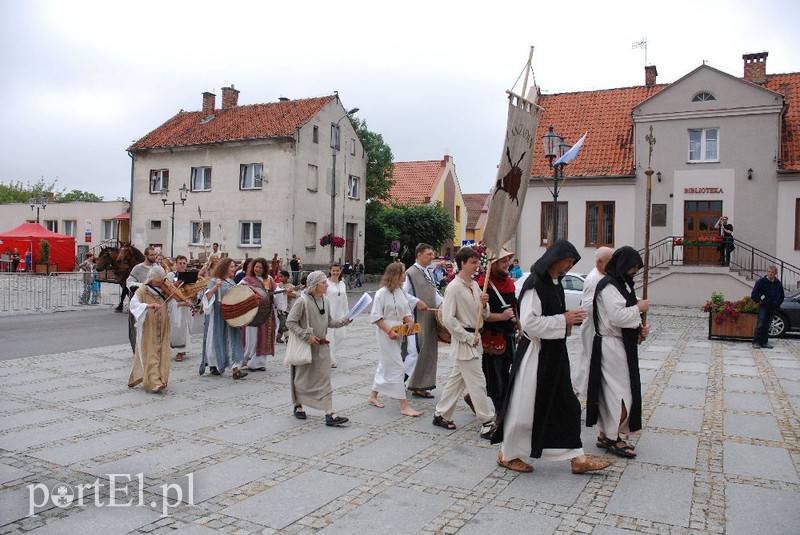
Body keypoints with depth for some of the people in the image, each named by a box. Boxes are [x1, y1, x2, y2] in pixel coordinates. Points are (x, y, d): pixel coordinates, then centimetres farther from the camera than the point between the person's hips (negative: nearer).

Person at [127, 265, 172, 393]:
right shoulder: (142, 290, -7)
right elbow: (134, 304, -22)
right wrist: (149, 305, -39)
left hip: (162, 330, 5)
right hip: (147, 330, -5)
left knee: (161, 354, 6)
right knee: (150, 355, -7)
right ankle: (154, 382, -13)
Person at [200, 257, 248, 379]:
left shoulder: (232, 282, 14)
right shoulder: (214, 281, -6)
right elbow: (207, 297, -18)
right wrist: (215, 286, -30)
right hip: (218, 317, -5)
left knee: (233, 339, -3)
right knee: (217, 339, 3)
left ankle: (236, 368, -9)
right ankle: (213, 366, 22)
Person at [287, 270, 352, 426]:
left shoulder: (325, 301, 3)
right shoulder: (302, 301, -16)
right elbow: (290, 322, -15)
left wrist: (345, 320, -4)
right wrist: (307, 336, -19)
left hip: (322, 346, 5)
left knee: (324, 379, 1)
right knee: (302, 378, 12)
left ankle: (329, 414, 1)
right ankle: (298, 406, 34)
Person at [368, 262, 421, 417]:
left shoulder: (401, 291, 7)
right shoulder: (382, 293, -16)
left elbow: (406, 311, 16)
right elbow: (375, 317, -16)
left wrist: (410, 321, -5)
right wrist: (389, 331, -21)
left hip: (398, 333, 8)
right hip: (386, 334, -8)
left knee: (385, 365, 19)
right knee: (396, 368, -8)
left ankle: (373, 395, 35)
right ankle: (404, 406, -5)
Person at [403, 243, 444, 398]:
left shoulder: (428, 273, 14)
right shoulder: (411, 273, -11)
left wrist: (443, 302, 8)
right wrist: (417, 302, -23)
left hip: (430, 319, 8)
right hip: (417, 319, -8)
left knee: (429, 353, 9)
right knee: (416, 351, -9)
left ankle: (420, 387, 17)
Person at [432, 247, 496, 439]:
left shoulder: (475, 285, 11)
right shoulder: (454, 287, -14)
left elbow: (483, 315, 16)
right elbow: (448, 319, -19)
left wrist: (483, 304, -6)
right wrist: (467, 337, -17)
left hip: (474, 339, 8)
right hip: (463, 340, -8)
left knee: (457, 379, 15)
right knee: (477, 382, -4)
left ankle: (441, 414, 27)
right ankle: (487, 423, 5)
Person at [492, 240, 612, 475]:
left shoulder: (555, 283, 11)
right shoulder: (534, 284, -18)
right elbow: (529, 322, -24)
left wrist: (570, 318, 5)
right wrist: (563, 319, -18)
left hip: (554, 354, 9)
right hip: (535, 353, -9)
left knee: (565, 405, 12)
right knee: (525, 406, 3)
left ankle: (577, 458, 21)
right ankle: (507, 455, 21)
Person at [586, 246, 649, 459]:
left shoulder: (621, 283, 16)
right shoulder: (609, 286, -16)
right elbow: (617, 316, -25)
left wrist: (639, 327, 6)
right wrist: (639, 308, -12)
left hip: (622, 345, 10)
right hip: (612, 346, -10)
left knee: (611, 392, 14)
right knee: (619, 392, -4)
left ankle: (605, 434, 23)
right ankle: (612, 437, 6)